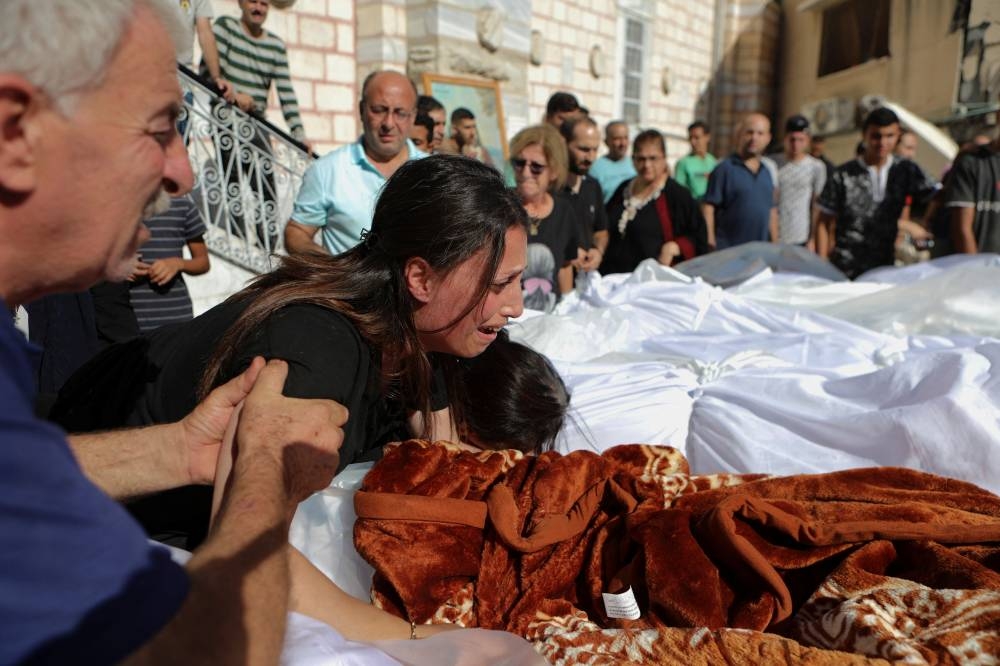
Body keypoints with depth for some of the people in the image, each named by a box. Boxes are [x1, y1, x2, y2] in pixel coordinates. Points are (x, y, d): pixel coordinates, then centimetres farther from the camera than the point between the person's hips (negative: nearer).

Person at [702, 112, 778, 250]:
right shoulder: (724, 168, -7)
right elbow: (708, 206, -10)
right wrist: (710, 243, -16)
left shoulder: (769, 169, 12)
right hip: (727, 250, -6)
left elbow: (772, 209, 18)